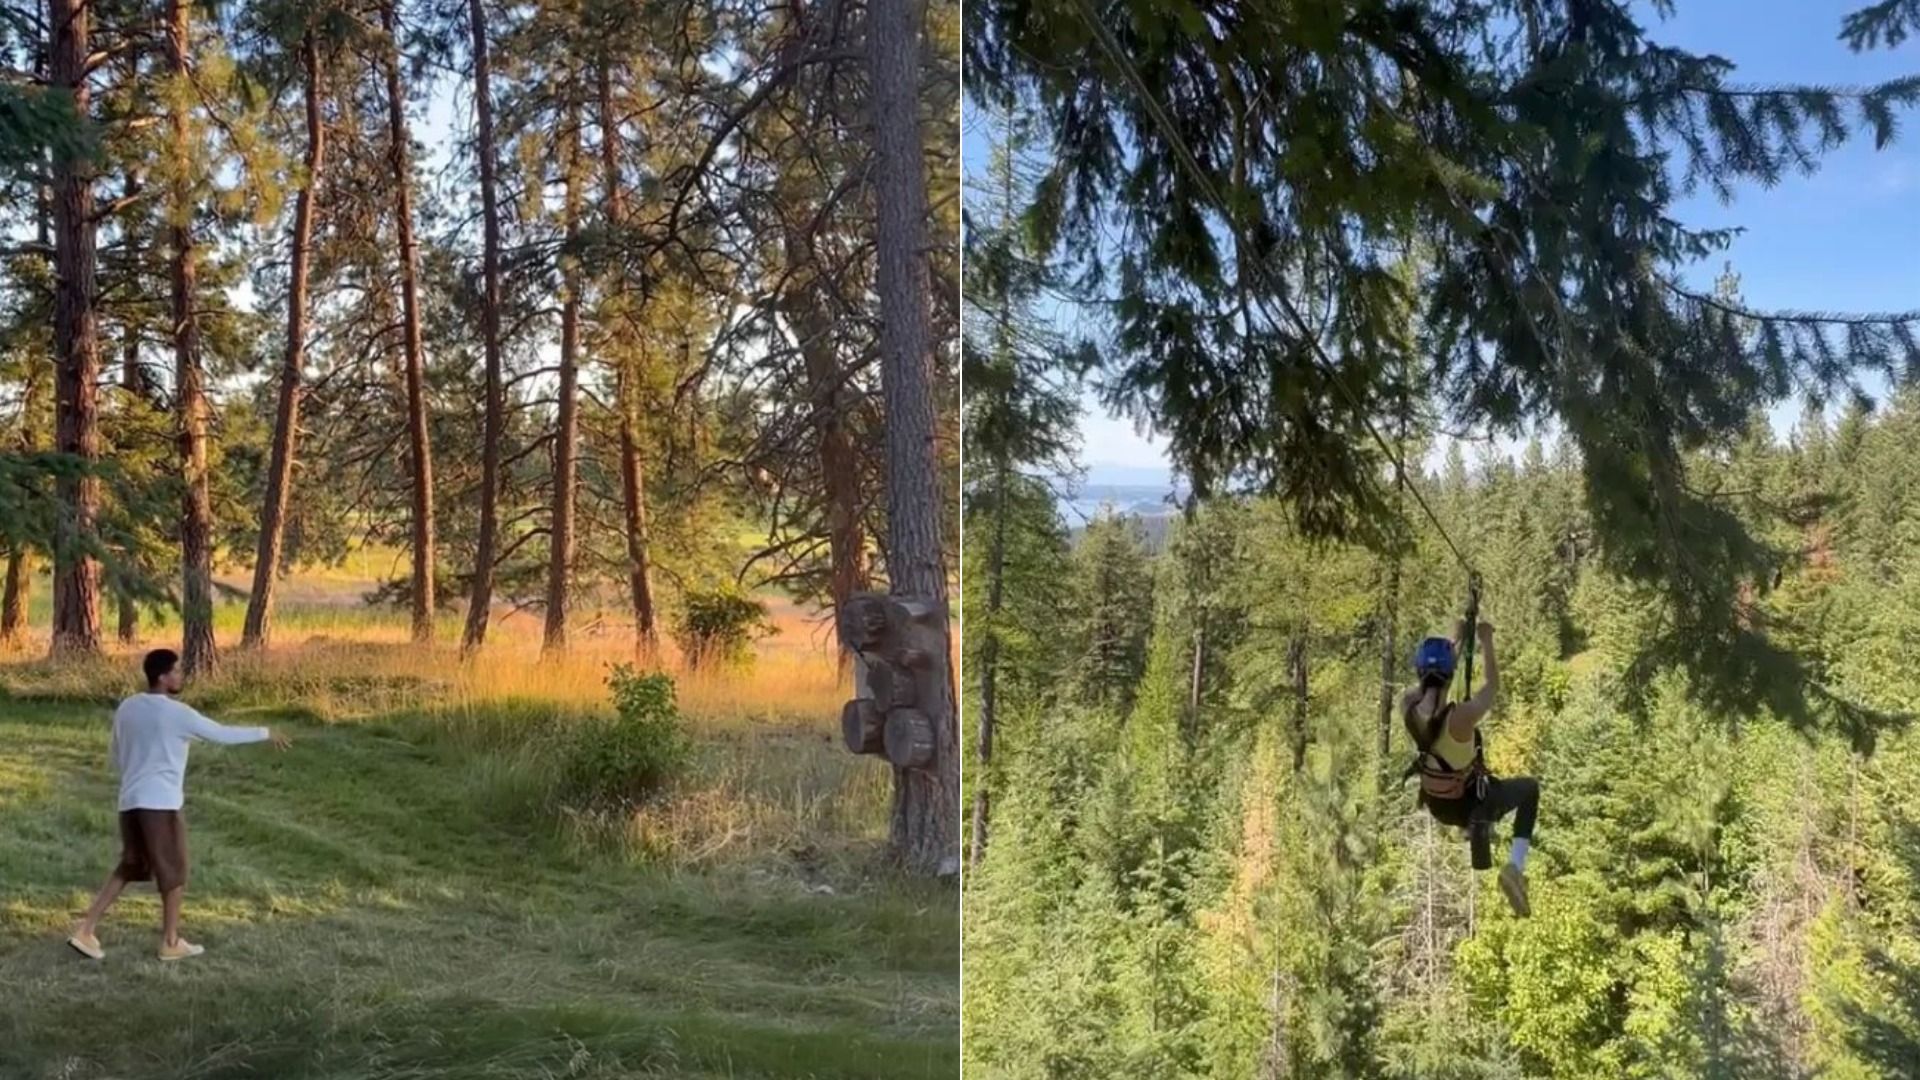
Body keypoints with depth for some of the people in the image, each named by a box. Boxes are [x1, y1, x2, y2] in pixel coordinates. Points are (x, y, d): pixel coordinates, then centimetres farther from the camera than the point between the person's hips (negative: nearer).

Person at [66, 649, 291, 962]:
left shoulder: (126, 708, 8)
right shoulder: (176, 713, -12)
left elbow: (115, 753, 18)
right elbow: (223, 734, -5)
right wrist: (265, 733, 7)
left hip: (130, 801, 7)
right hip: (161, 804, -7)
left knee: (130, 867, 17)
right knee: (174, 871, 7)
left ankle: (85, 930, 8)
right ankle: (171, 942, 13)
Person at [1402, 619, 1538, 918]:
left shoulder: (1408, 706, -21)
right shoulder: (1462, 716, -36)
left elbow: (1432, 680, 2)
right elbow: (1493, 687, -16)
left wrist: (1457, 640, 13)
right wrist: (1486, 642, -3)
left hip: (1436, 806, 5)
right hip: (1470, 806, -5)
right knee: (1530, 787, 22)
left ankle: (1474, 828, 51)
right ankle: (1515, 865, 7)